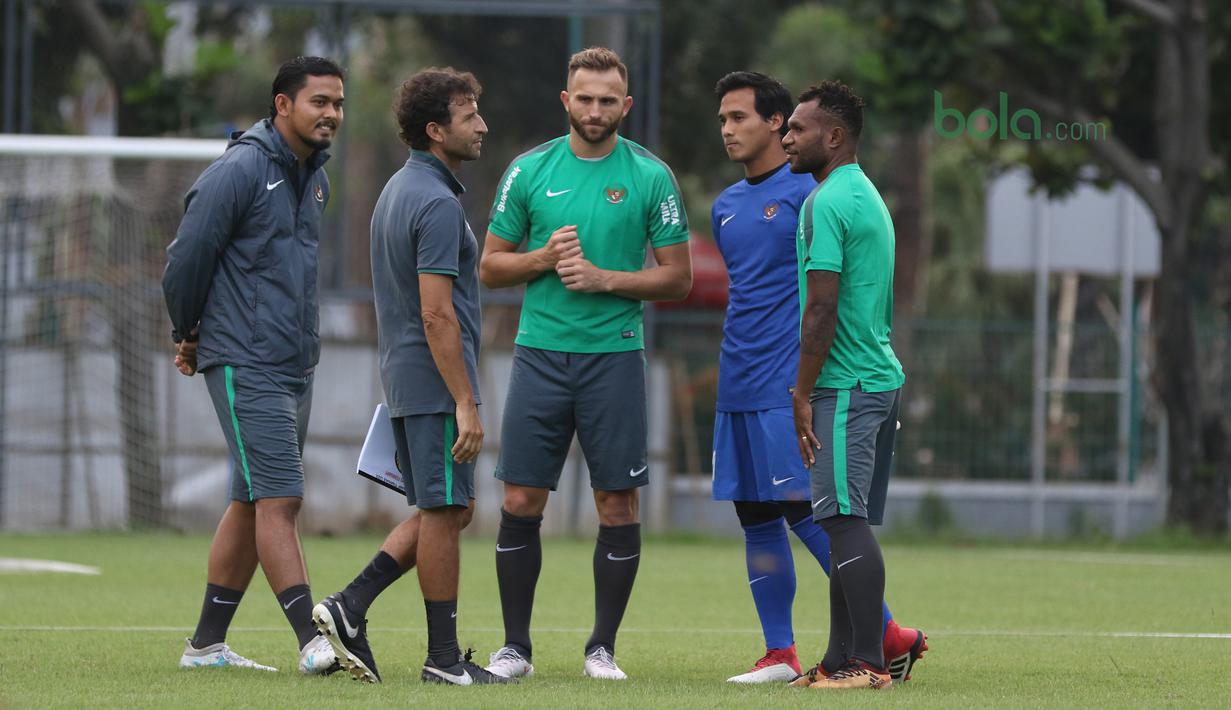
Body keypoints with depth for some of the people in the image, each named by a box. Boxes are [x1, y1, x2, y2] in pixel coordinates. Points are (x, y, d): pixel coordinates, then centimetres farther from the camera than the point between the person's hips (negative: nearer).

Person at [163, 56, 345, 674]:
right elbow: (187, 258, -9)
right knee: (278, 499, -13)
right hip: (246, 367, -9)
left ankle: (207, 643, 17)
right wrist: (189, 336, 5)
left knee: (252, 504, 10)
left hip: (296, 368, 9)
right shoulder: (239, 172, -13)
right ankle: (311, 641, -19)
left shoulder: (315, 180, 15)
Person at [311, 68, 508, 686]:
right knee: (443, 513, -3)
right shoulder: (437, 204, -17)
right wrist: (466, 404, -20)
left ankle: (350, 607, 6)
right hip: (436, 381, -10)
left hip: (403, 380, 10)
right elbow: (437, 315, -21)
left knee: (443, 512, 15)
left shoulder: (398, 190, 15)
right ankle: (443, 658, 2)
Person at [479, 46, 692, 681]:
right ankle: (515, 646, 8)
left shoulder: (650, 176, 1)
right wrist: (544, 258, -9)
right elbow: (490, 267, 10)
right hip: (540, 353, 1)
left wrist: (606, 278, -12)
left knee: (617, 504, 0)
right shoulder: (529, 171, 6)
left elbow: (678, 277, 2)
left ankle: (603, 647, 10)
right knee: (521, 502, -1)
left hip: (614, 356, -1)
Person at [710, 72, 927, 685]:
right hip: (737, 391, 8)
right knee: (756, 519, 6)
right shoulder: (726, 205, 16)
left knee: (804, 513, -10)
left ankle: (889, 638, -2)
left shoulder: (809, 192, -7)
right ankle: (780, 655, 11)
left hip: (788, 387, -8)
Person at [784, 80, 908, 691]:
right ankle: (840, 659, 13)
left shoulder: (826, 203, -13)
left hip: (845, 387, -10)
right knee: (846, 522, 11)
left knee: (845, 520, -11)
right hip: (880, 379, 10)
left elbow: (822, 308, -18)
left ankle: (867, 662, -14)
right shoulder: (867, 197, 19)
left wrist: (802, 394, -15)